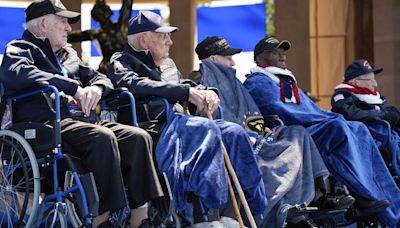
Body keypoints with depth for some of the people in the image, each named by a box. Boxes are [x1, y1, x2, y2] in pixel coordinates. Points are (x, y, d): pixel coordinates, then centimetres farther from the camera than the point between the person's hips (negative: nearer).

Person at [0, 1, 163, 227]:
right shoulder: (21, 48, 7)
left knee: (139, 137, -16)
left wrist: (97, 88, 4)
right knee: (103, 137, -35)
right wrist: (73, 87, -18)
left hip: (83, 122, 8)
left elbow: (101, 78, 33)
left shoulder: (69, 54, 31)